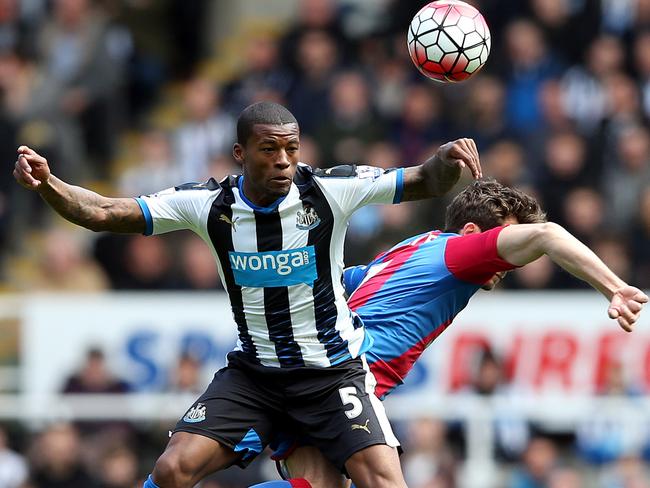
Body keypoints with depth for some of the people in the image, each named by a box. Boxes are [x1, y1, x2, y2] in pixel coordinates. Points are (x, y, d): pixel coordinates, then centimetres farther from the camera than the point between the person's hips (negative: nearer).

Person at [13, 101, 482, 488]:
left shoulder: (331, 190, -13)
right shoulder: (207, 204, -10)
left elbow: (424, 183, -11)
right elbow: (103, 213, -10)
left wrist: (447, 159, -34)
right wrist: (47, 183, -26)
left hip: (334, 371, -1)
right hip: (253, 372, 2)